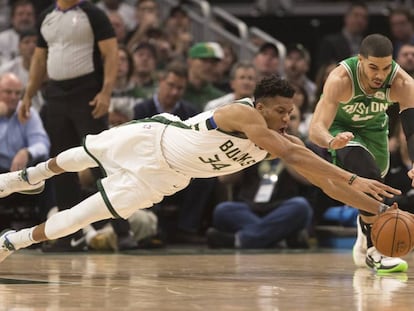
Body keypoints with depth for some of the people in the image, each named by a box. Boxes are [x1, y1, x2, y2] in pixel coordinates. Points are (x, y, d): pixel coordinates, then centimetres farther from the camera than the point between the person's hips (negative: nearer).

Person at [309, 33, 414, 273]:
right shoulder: (340, 80, -40)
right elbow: (315, 128, -45)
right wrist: (332, 142, -69)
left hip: (374, 128, 4)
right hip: (340, 129, -4)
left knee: (373, 180, 22)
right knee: (368, 172, -29)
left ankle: (366, 226, 55)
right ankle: (375, 250, -27)